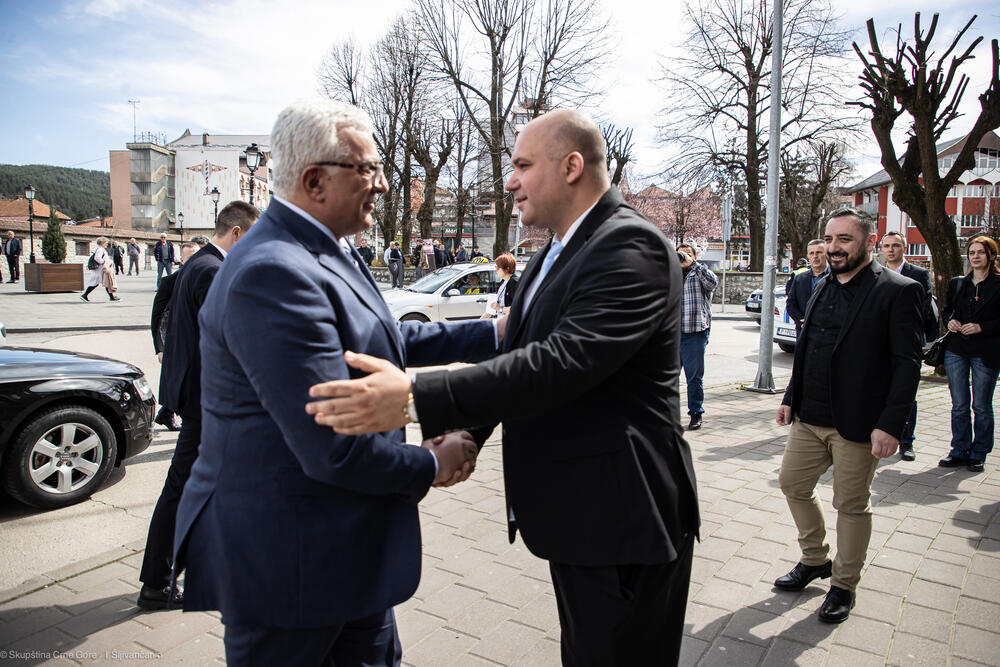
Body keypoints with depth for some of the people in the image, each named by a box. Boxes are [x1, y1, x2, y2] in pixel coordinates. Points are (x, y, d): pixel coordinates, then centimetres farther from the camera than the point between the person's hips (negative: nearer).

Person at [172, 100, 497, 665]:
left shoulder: (329, 251, 6)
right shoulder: (276, 274, -27)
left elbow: (385, 341, 17)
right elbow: (334, 448, -29)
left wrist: (493, 334, 12)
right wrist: (432, 466, -12)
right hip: (287, 561, -9)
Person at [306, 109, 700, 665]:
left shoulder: (631, 245, -19)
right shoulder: (557, 253, 13)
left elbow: (563, 362, -32)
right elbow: (521, 352, 15)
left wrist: (416, 398, -36)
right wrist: (468, 434, 1)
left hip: (620, 522, -9)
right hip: (578, 514, 9)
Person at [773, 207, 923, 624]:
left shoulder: (897, 290, -10)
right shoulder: (823, 287, 10)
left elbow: (907, 363, -13)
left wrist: (890, 425, -19)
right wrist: (791, 398, 12)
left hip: (858, 425, -6)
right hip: (809, 418, 7)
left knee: (852, 504, 8)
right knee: (792, 483, 13)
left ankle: (844, 584, 27)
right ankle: (815, 559, 35)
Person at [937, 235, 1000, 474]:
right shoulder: (957, 283, 10)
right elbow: (946, 309, 21)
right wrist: (950, 321, 1)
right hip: (956, 350, 4)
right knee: (959, 405, 8)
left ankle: (978, 454, 16)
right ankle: (959, 452, 17)